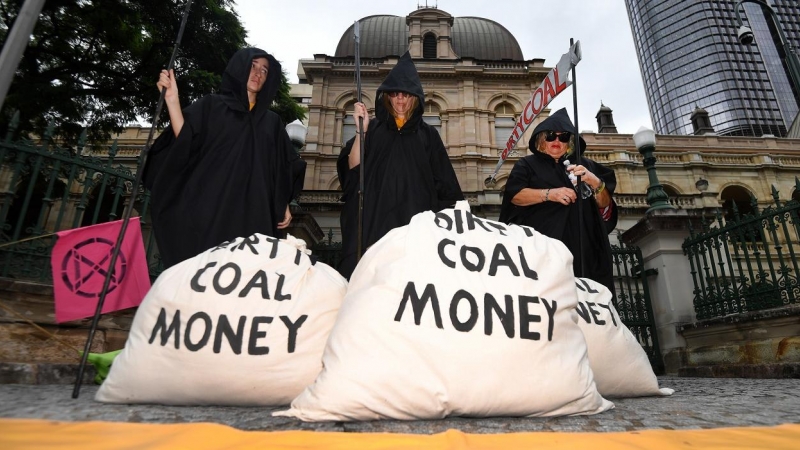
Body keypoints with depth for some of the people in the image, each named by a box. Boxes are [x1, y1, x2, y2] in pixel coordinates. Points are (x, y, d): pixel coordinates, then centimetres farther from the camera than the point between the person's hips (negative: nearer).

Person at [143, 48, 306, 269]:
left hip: (252, 213, 3)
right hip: (210, 209, -2)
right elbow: (186, 141, -3)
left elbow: (283, 168, 18)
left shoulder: (271, 121, 20)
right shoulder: (210, 106, 11)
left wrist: (284, 205, 9)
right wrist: (172, 100, -13)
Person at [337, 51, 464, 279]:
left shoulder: (428, 135, 13)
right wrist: (361, 130, -10)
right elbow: (353, 169, 0)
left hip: (415, 220, 1)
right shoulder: (373, 129, 12)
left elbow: (444, 184, 10)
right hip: (373, 219, 0)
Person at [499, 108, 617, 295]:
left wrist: (595, 182, -8)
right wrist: (549, 194, -15)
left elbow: (605, 206, 13)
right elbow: (514, 195, -3)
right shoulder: (527, 165, 14)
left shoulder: (585, 166, 21)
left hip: (583, 244, 3)